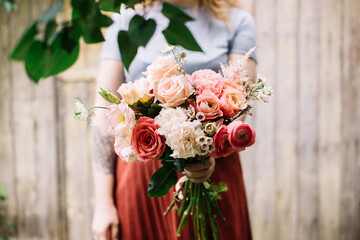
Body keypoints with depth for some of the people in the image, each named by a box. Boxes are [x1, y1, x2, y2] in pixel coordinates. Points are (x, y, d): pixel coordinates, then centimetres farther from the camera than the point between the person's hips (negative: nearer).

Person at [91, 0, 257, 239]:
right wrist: (103, 202, -5)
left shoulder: (237, 21, 6)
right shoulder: (126, 21, 7)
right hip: (139, 175, 1)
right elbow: (104, 113, 1)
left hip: (211, 174, 0)